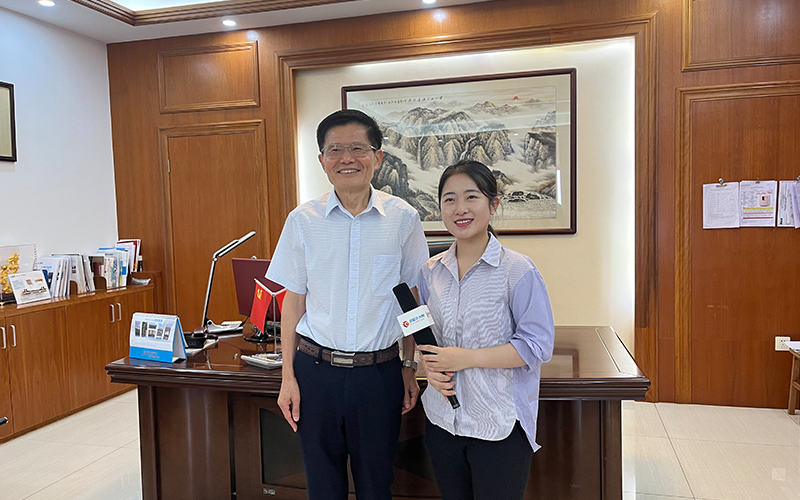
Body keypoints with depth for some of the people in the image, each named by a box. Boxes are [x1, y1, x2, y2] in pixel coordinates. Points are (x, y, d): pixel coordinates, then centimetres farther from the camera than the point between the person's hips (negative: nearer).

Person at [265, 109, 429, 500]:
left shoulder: (403, 219, -4)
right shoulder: (303, 220, -2)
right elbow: (293, 301, 3)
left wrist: (409, 368, 5)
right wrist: (288, 377, 2)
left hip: (379, 371, 0)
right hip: (316, 369, 1)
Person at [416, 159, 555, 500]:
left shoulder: (518, 271, -12)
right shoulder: (430, 271, 4)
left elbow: (538, 346, -15)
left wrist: (465, 358, -20)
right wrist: (431, 368, -8)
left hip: (500, 427, -4)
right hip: (442, 420, 5)